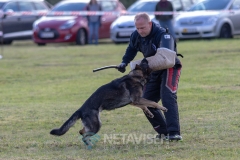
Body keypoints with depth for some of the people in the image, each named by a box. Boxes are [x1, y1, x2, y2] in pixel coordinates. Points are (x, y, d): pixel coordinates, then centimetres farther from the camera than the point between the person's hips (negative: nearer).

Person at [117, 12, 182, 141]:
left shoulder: (162, 35, -28)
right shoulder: (136, 36, -5)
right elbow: (131, 50, 14)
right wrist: (124, 63, -5)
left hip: (169, 68, -8)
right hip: (153, 72, 8)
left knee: (168, 98, -26)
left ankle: (174, 133, -33)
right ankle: (164, 131, 13)